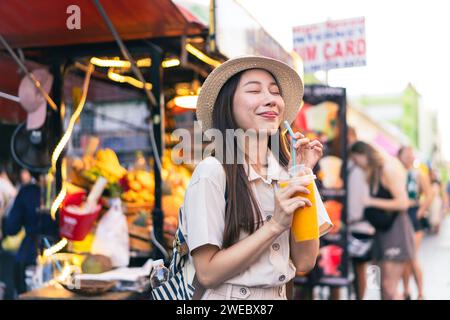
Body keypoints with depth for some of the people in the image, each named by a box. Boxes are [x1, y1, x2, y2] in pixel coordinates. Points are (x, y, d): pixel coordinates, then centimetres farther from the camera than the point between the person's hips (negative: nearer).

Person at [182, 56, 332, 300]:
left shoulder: (287, 172, -2)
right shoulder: (212, 172, -18)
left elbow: (304, 262, -8)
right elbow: (207, 273, -19)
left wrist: (302, 176, -13)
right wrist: (275, 225, -24)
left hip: (280, 295, 5)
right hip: (230, 295, -5)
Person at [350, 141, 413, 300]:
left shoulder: (388, 169, -13)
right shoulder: (373, 172, 15)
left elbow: (402, 203, -19)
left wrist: (372, 202, -13)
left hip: (396, 229, -9)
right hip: (382, 229, 9)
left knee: (389, 287, -12)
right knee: (384, 285, 8)